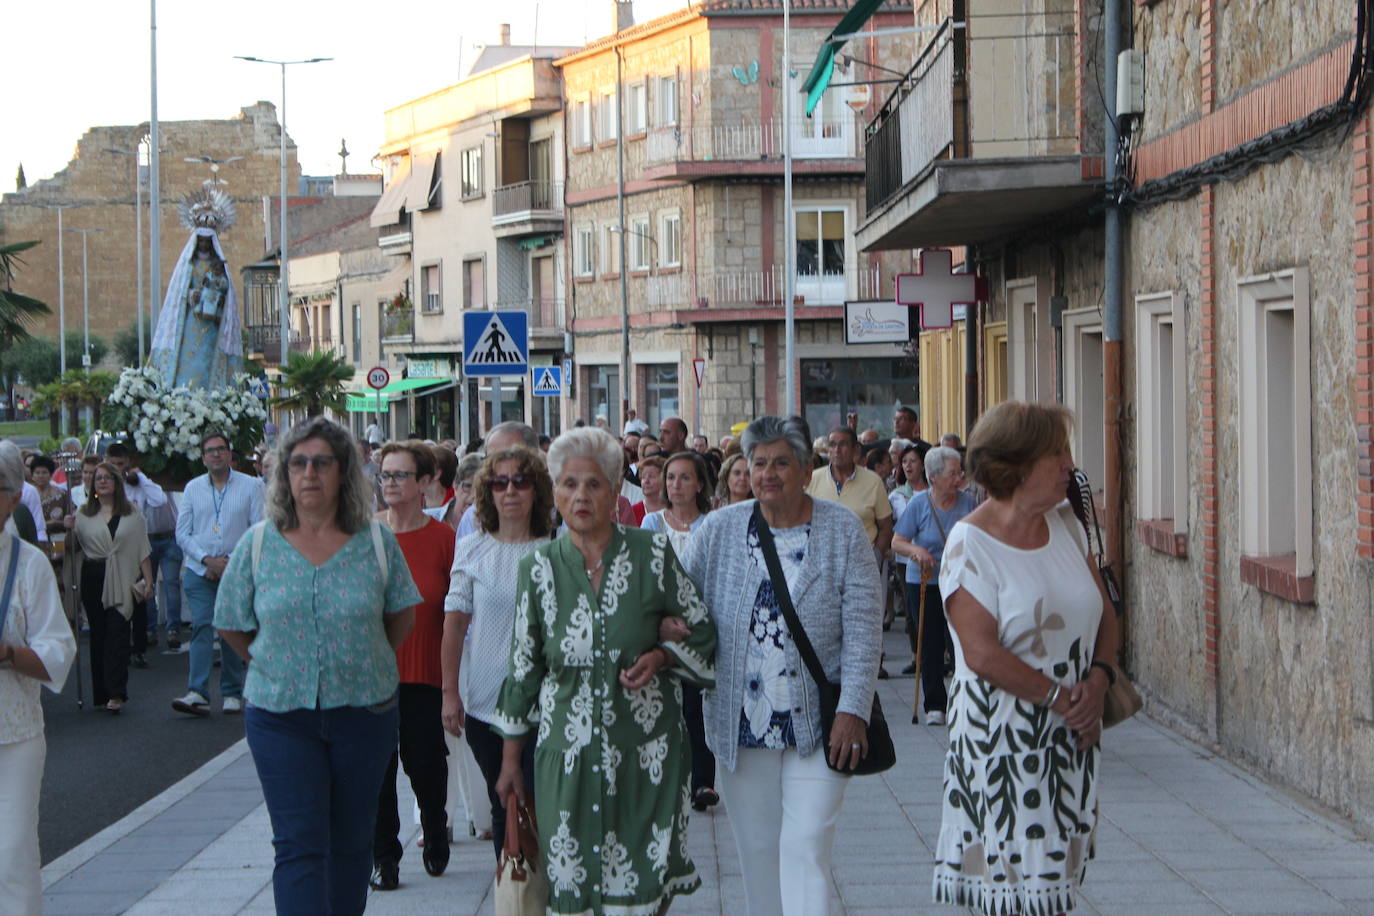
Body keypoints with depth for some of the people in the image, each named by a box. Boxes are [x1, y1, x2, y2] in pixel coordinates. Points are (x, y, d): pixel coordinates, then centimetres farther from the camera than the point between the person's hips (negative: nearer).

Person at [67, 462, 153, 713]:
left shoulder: (131, 514, 8)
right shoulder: (84, 514, 10)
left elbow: (142, 549, 7)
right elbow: (73, 546, 8)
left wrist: (148, 580, 1)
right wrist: (68, 531, -12)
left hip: (121, 582, -2)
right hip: (92, 579, 2)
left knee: (117, 635, -10)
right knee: (98, 635, 5)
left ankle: (116, 693, -13)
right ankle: (101, 693, 11)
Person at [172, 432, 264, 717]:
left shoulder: (250, 487, 2)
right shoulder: (193, 488, 9)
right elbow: (182, 534, 6)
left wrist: (233, 562, -10)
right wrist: (207, 560, -8)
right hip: (199, 571, 1)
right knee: (201, 626, -11)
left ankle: (232, 694, 10)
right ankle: (197, 693, -17)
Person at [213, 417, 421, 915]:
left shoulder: (376, 542, 0)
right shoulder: (258, 544, -1)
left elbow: (401, 617, 11)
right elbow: (232, 626, 8)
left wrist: (362, 664, 7)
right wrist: (276, 667, 7)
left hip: (363, 711, 1)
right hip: (281, 713, -1)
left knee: (351, 841, 10)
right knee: (299, 844, -7)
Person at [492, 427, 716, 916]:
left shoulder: (653, 554, -1)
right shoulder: (539, 568, 3)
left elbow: (702, 633, 8)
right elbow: (523, 669, 9)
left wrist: (661, 657, -12)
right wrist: (510, 760, 11)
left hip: (644, 750, -1)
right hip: (568, 752, 1)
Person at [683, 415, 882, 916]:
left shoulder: (842, 531, -2)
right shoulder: (718, 531, 2)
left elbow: (863, 630, -5)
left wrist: (852, 710, -13)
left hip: (819, 725, -2)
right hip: (741, 722, 3)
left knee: (805, 849, -7)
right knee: (756, 850, 12)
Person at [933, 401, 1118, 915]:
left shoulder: (1065, 524, 8)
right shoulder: (970, 543, -11)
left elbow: (1104, 612, 12)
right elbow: (982, 652, -17)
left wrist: (1099, 679, -6)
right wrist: (1059, 696, -15)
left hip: (1071, 737, 6)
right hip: (1003, 738, -6)